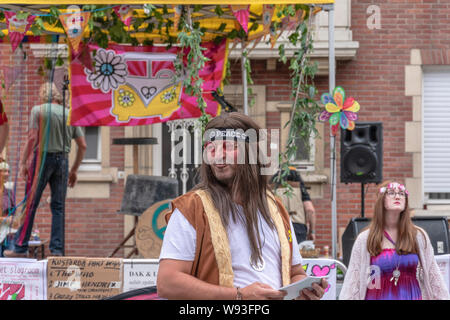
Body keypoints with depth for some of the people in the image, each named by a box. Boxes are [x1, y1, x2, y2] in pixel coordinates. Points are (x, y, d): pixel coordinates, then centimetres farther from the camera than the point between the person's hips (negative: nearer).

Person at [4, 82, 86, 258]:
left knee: (30, 204, 1)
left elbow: (32, 138, -11)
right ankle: (57, 249, 4)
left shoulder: (38, 110, -1)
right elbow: (82, 146, 9)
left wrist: (23, 162, -7)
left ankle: (20, 247, 2)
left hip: (42, 158, -3)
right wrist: (74, 170, 16)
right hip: (62, 160, 4)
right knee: (58, 207, 7)